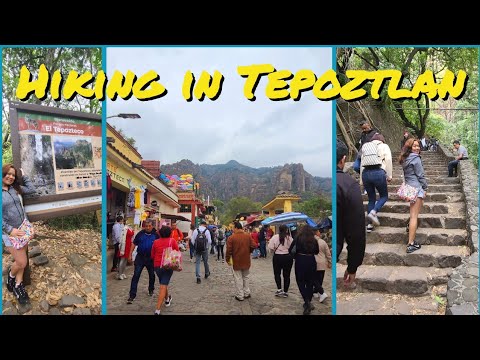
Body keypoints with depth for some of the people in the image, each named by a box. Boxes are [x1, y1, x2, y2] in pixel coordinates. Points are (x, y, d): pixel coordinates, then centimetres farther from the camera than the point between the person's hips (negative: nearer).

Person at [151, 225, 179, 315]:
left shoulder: (156, 242, 1)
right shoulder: (172, 241, -6)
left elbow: (152, 255, 8)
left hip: (157, 266, 3)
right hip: (168, 266, -3)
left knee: (163, 284, 25)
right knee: (163, 287, -4)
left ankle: (167, 300, 48)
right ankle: (157, 310, -11)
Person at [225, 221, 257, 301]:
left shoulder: (231, 238, -14)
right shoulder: (248, 236, -3)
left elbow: (229, 250, -13)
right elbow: (253, 246, -3)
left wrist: (228, 259, 1)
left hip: (237, 262, -4)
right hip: (246, 261, 4)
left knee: (238, 279, 7)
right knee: (245, 277, 20)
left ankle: (240, 295, 11)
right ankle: (247, 293, 25)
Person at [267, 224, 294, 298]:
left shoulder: (275, 237, -8)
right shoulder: (290, 238, -7)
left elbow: (271, 248, -9)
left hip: (277, 257, -1)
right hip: (288, 257, 1)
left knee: (277, 273, 16)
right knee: (286, 275, 11)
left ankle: (279, 289, 3)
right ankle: (285, 291, 16)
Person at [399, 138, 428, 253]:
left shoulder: (405, 159, 11)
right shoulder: (416, 159, -13)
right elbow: (421, 175, -11)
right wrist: (425, 187, 2)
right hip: (416, 188, -9)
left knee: (419, 204, 37)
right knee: (414, 216, -8)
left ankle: (411, 225, 45)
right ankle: (411, 244, -9)